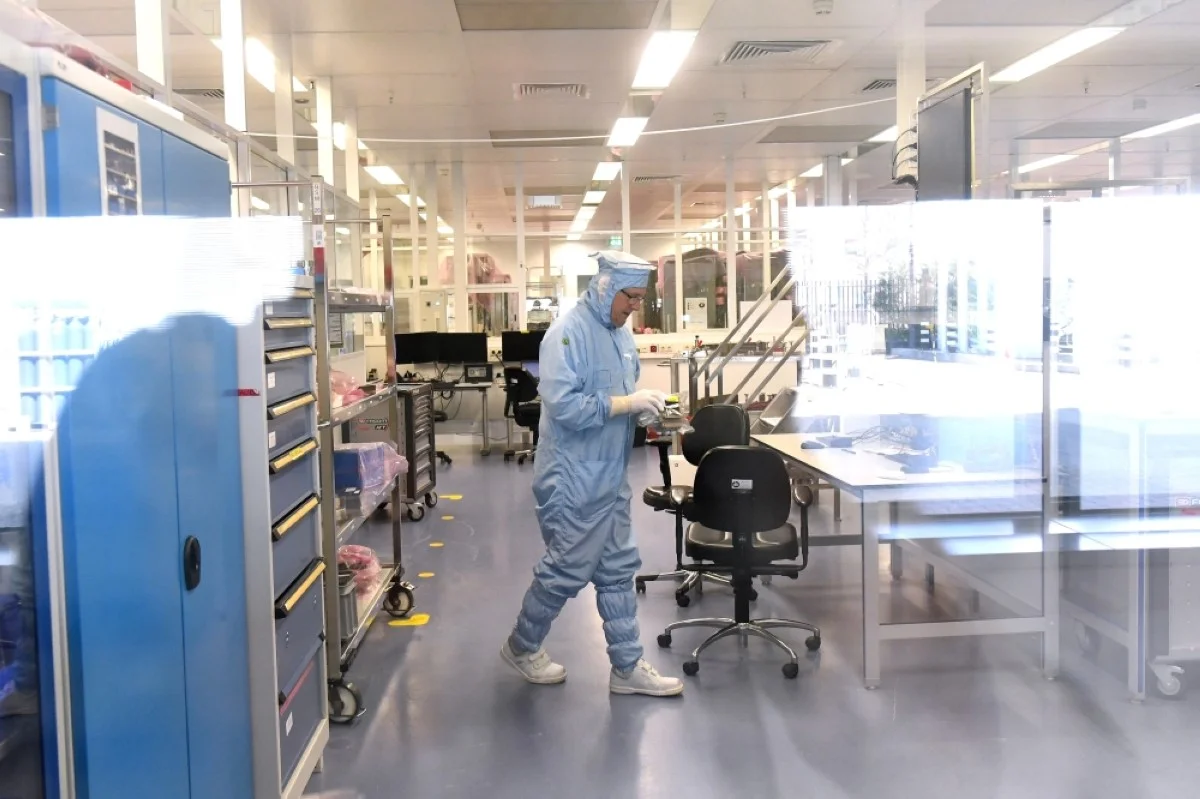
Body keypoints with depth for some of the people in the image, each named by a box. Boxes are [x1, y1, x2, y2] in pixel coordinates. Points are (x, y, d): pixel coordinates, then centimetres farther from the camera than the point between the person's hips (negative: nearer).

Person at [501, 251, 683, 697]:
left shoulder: (620, 334, 9)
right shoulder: (569, 332, -17)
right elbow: (563, 405, -26)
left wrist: (642, 409, 0)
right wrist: (625, 403, -23)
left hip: (610, 478, 9)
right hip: (574, 480, -8)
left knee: (618, 571, 12)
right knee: (567, 570, 5)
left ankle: (627, 667, 23)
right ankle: (522, 647, 28)